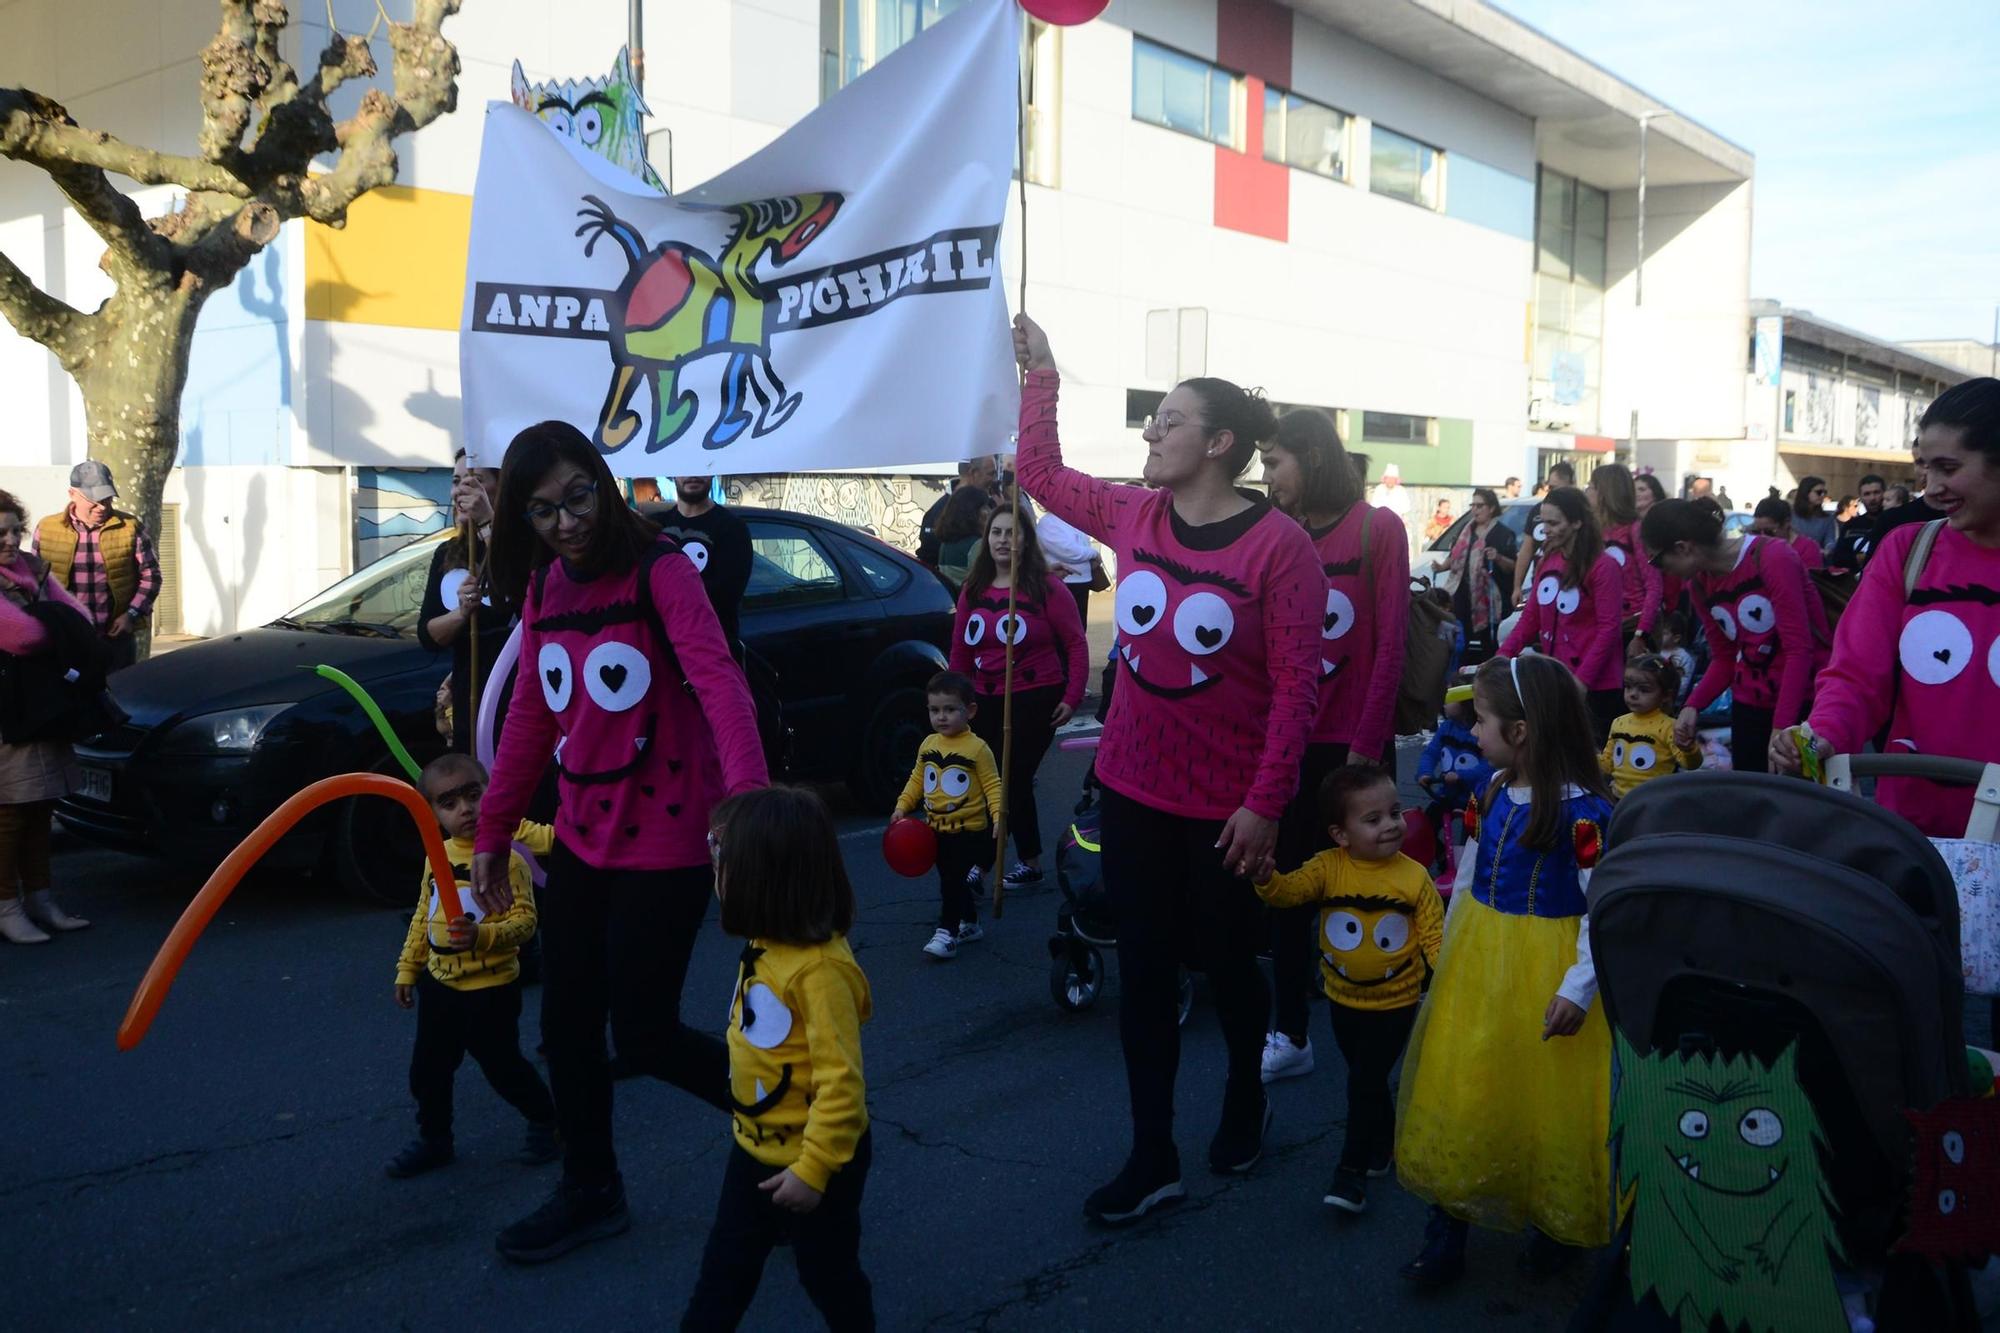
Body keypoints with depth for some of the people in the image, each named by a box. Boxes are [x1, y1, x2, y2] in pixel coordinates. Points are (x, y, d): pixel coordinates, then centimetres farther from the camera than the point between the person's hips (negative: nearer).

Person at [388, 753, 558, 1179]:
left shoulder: (506, 855, -17)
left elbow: (525, 919, -22)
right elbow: (423, 917, 13)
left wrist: (482, 935, -36)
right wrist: (408, 968, 15)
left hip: (491, 988, -6)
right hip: (439, 984, 6)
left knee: (503, 1067, 8)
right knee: (428, 1069, 15)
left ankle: (545, 1121, 31)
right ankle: (433, 1140, 34)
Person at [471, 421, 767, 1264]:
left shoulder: (657, 569, -14)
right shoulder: (543, 588, 7)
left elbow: (718, 680, -28)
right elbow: (531, 717, 14)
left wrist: (745, 796, -43)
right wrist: (492, 833, 16)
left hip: (664, 840, -7)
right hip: (581, 839, 7)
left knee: (643, 1035, -1)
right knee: (567, 1029, 13)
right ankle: (591, 1194, 33)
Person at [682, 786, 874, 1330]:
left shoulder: (820, 969, -31)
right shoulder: (765, 948, -4)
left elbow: (841, 1081, -29)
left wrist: (813, 1168, -25)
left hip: (815, 1160, -8)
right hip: (755, 1147, 8)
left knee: (827, 1272, 15)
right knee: (726, 1265, 20)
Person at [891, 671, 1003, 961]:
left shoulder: (977, 748, -13)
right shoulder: (928, 745, 4)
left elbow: (992, 785, -12)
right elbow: (917, 780, 13)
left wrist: (998, 815, -22)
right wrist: (902, 806, 4)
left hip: (970, 831, -6)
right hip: (937, 830, 6)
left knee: (953, 882, -8)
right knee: (952, 881, 16)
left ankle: (947, 933, -1)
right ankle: (969, 924, 32)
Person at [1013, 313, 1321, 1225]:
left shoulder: (1278, 545, -16)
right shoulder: (1132, 516, 1)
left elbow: (1296, 685, -16)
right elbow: (1041, 474, 17)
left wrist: (1265, 803, -17)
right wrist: (1040, 376, 13)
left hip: (1228, 804, -5)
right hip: (1133, 790, 5)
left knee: (1224, 961, 14)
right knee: (1144, 970, 9)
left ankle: (1245, 1099, 44)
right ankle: (1153, 1158, 22)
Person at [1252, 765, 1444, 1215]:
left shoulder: (1414, 876, -13)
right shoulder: (1329, 868, -13)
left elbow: (1433, 936, -7)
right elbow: (1288, 891, -25)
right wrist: (1265, 876, -47)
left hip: (1394, 1001, -3)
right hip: (1343, 998, 3)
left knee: (1366, 1081, -5)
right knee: (1366, 1079, 19)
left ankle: (1353, 1169, 6)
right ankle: (1384, 1144, 42)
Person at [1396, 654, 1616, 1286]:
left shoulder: (1584, 810, -19)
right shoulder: (1490, 796, 2)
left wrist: (1580, 987, -20)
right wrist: (1450, 959, 15)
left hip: (1545, 977, -6)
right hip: (1477, 968, 6)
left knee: (1546, 1103, 7)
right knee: (1458, 1095, 10)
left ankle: (1555, 1223, 31)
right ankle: (1446, 1232, 22)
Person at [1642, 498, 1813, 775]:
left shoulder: (1773, 558, -17)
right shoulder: (1699, 585, 3)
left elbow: (1799, 649, -21)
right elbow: (1724, 659, 10)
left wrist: (1781, 727, -27)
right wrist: (1693, 705, -8)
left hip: (1807, 702, -6)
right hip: (1750, 704, 6)